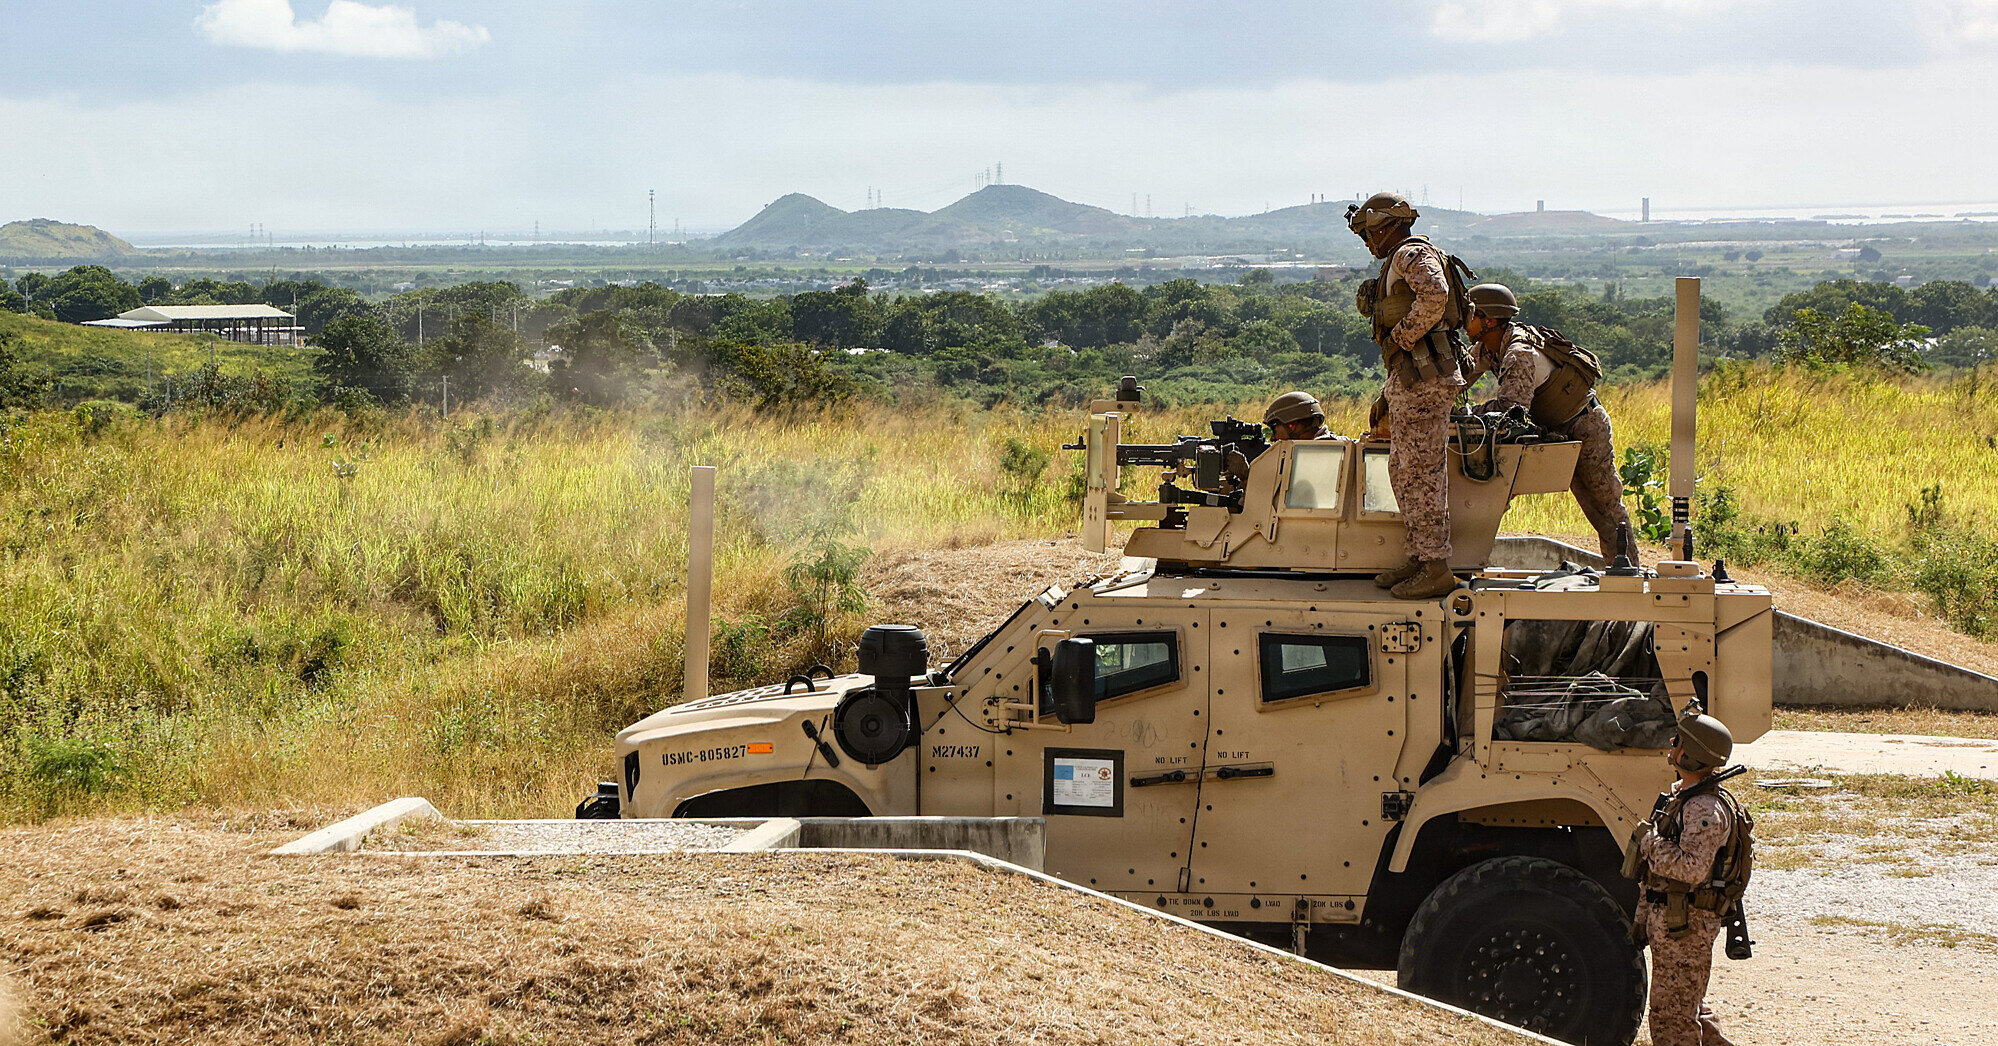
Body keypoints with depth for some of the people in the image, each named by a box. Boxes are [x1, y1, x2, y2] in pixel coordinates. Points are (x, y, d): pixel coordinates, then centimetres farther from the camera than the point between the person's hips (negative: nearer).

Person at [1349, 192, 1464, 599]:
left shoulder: (1412, 254, -8)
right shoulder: (1400, 262, 24)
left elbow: (1434, 295, -28)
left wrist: (1401, 337, -18)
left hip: (1421, 377, -11)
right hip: (1410, 381, 11)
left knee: (1421, 472, -10)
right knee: (1403, 471, 14)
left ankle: (1435, 568, -10)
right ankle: (1418, 559, 18)